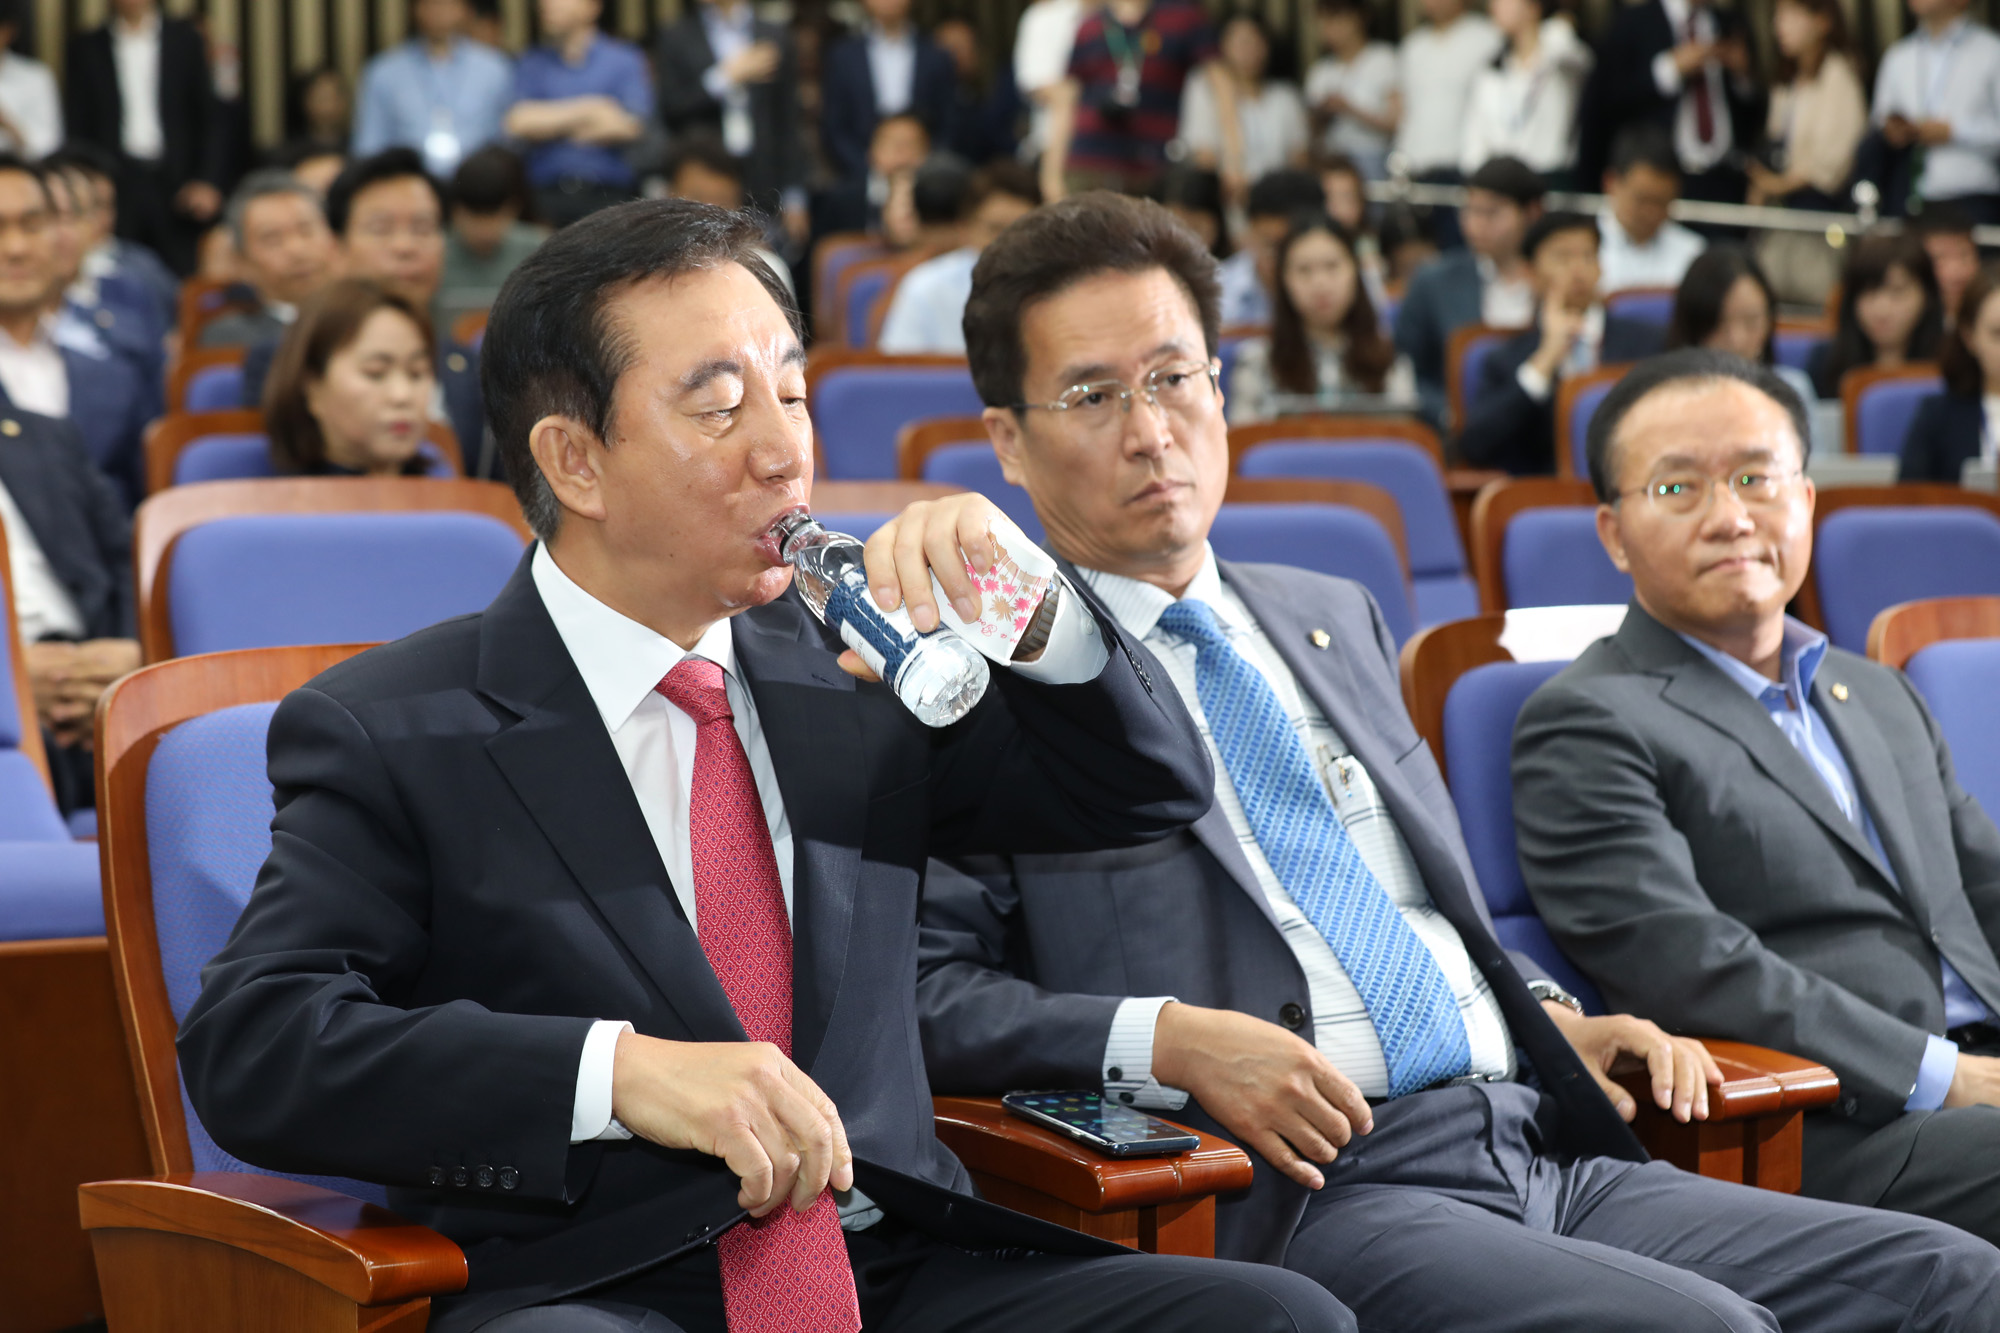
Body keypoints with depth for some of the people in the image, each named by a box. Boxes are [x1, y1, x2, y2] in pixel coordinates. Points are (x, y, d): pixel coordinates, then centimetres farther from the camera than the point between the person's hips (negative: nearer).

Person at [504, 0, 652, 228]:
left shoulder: (624, 59, 6)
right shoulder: (530, 62, 13)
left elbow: (627, 128, -6)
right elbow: (519, 122, -2)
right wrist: (587, 109, -5)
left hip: (608, 193, -2)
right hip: (547, 195, 2)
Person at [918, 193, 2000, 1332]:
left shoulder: (1336, 620, 23)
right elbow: (927, 989, -7)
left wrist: (1550, 1016, 13)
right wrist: (1169, 1040, -19)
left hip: (1541, 1147, 7)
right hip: (1303, 1195, -7)